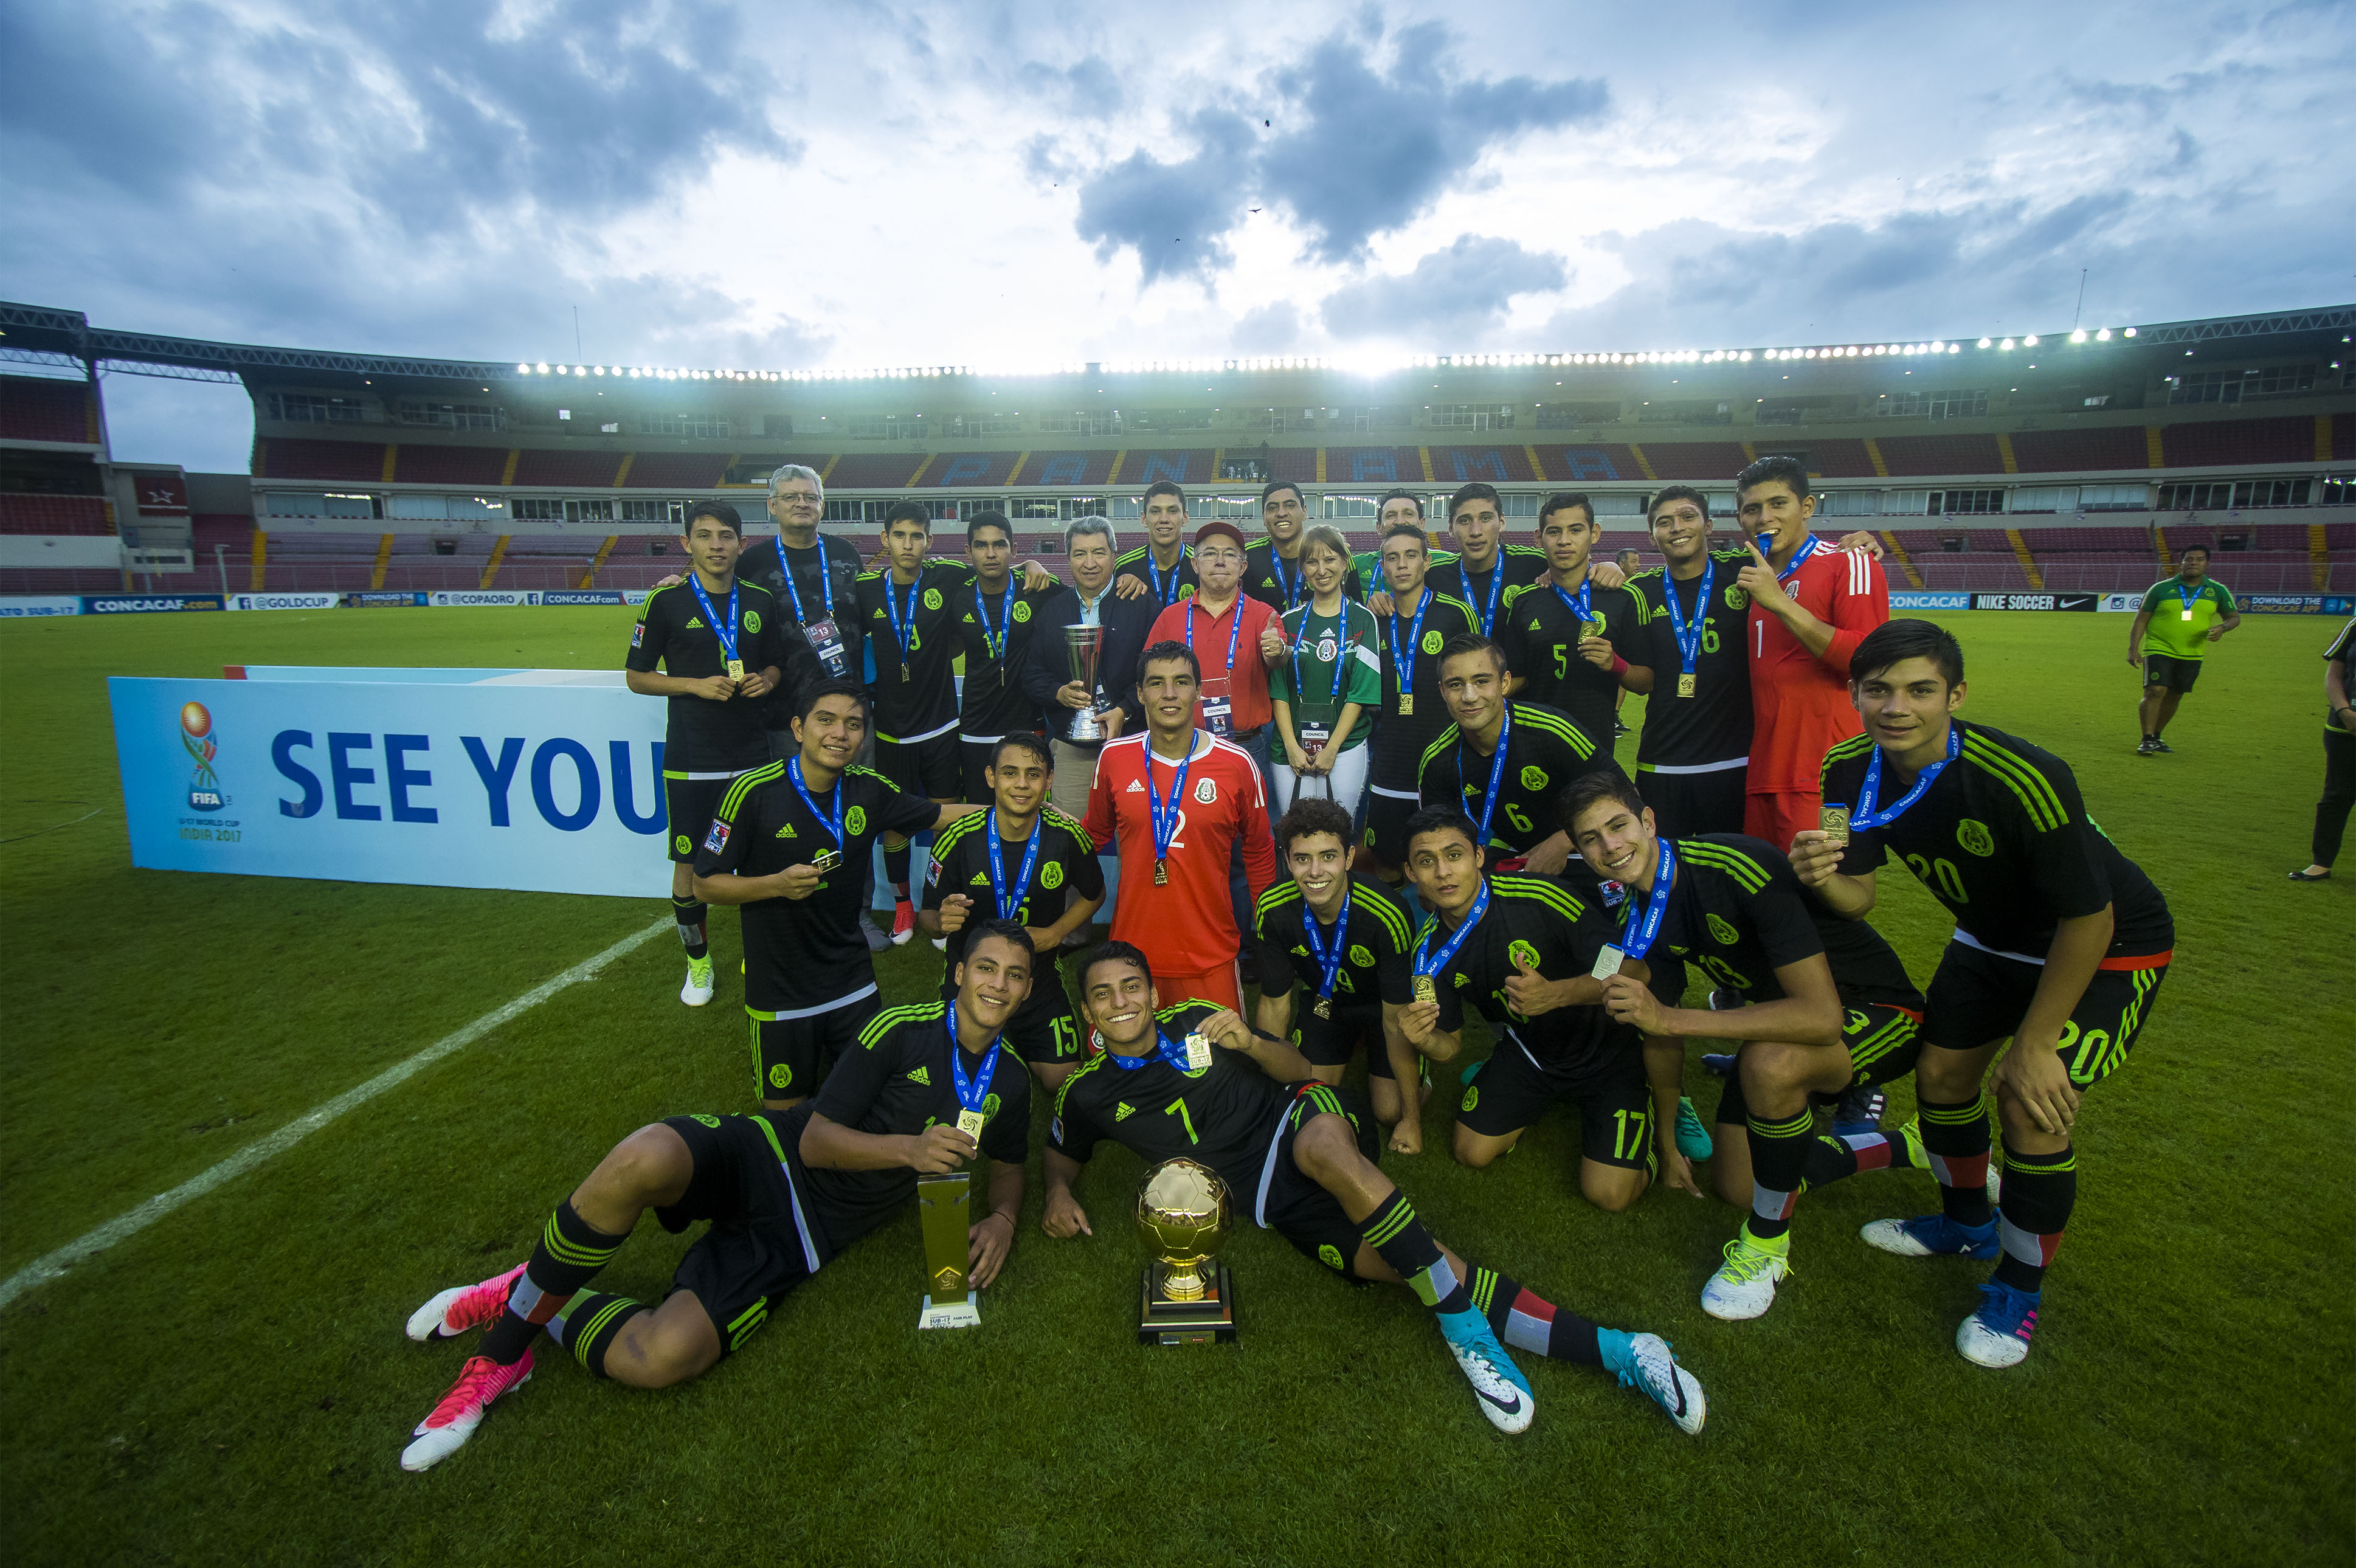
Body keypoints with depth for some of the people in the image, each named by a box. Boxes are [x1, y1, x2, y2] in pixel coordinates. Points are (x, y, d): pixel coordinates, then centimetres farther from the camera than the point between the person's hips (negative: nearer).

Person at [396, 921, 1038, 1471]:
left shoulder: (1009, 1082, 5)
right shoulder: (902, 1029, -8)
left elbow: (1008, 1163, 22)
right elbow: (817, 1140, -9)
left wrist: (1002, 1218, 0)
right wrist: (908, 1147, -23)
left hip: (805, 1236, 2)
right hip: (768, 1153, -2)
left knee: (659, 1359, -22)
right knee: (645, 1159, -36)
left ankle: (536, 1311, 7)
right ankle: (523, 1299, -9)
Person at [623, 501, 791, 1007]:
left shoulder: (760, 600, 5)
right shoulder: (666, 601, -4)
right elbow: (635, 676, 0)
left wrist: (767, 680, -7)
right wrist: (697, 685, -15)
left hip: (752, 752, 3)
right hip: (690, 758, -2)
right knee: (689, 862, 5)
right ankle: (698, 960, 24)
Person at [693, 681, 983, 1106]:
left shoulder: (869, 790, -5)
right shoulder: (753, 792, -16)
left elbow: (941, 814, 8)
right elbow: (705, 885, -10)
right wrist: (777, 884, -26)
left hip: (853, 986, 3)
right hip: (779, 994, -3)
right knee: (785, 1106, 12)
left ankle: (826, 1062, 43)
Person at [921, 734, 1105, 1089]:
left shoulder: (1067, 836, -14)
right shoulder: (958, 838, -19)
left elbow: (1094, 893, 6)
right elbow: (927, 915, -7)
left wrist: (1054, 934, -9)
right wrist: (942, 922, -31)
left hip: (1040, 982, 1)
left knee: (1062, 1081, -1)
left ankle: (1019, 1047, 31)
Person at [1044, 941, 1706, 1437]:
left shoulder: (1195, 1020, 4)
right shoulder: (1088, 1094, 6)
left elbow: (1298, 1069, 8)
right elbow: (1062, 1149, 26)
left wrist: (1248, 1041, -13)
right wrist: (1059, 1192, 3)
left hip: (1303, 1116, -1)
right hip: (1271, 1199, 1)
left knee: (1322, 1147, -39)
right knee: (1389, 1260, -22)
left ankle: (1465, 1330, -30)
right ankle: (1612, 1349, -25)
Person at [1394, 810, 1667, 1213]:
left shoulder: (1540, 898, -31)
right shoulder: (1430, 950, -14)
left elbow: (1633, 970, -27)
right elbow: (1450, 1045, -5)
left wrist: (1557, 994, -44)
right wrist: (1424, 1039, -29)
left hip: (1606, 1047, -4)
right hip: (1528, 1051, 5)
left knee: (1609, 1194, -13)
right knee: (1472, 1152, 3)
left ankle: (1663, 1125, 18)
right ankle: (1540, 1100, 29)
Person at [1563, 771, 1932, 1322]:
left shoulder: (1739, 867, -33)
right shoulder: (1637, 913, -9)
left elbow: (1822, 1016, -38)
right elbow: (1662, 1031, 3)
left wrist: (1671, 1017, -40)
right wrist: (1668, 1144, 9)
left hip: (1882, 1012, -7)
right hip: (1781, 1018, 8)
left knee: (1769, 1061, -39)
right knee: (1738, 1187, 10)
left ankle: (1768, 1242, -12)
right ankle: (1908, 1147, 30)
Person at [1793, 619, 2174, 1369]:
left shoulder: (2025, 779, -36)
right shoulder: (1850, 772, -19)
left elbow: (2090, 919, -25)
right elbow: (1859, 895, -11)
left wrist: (2034, 1042, -19)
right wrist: (1823, 878, -37)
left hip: (2110, 946, -6)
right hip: (1994, 935, 6)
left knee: (2031, 1104, -16)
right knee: (1940, 1074, 10)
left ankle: (2020, 1290, 12)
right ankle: (1967, 1223, 40)